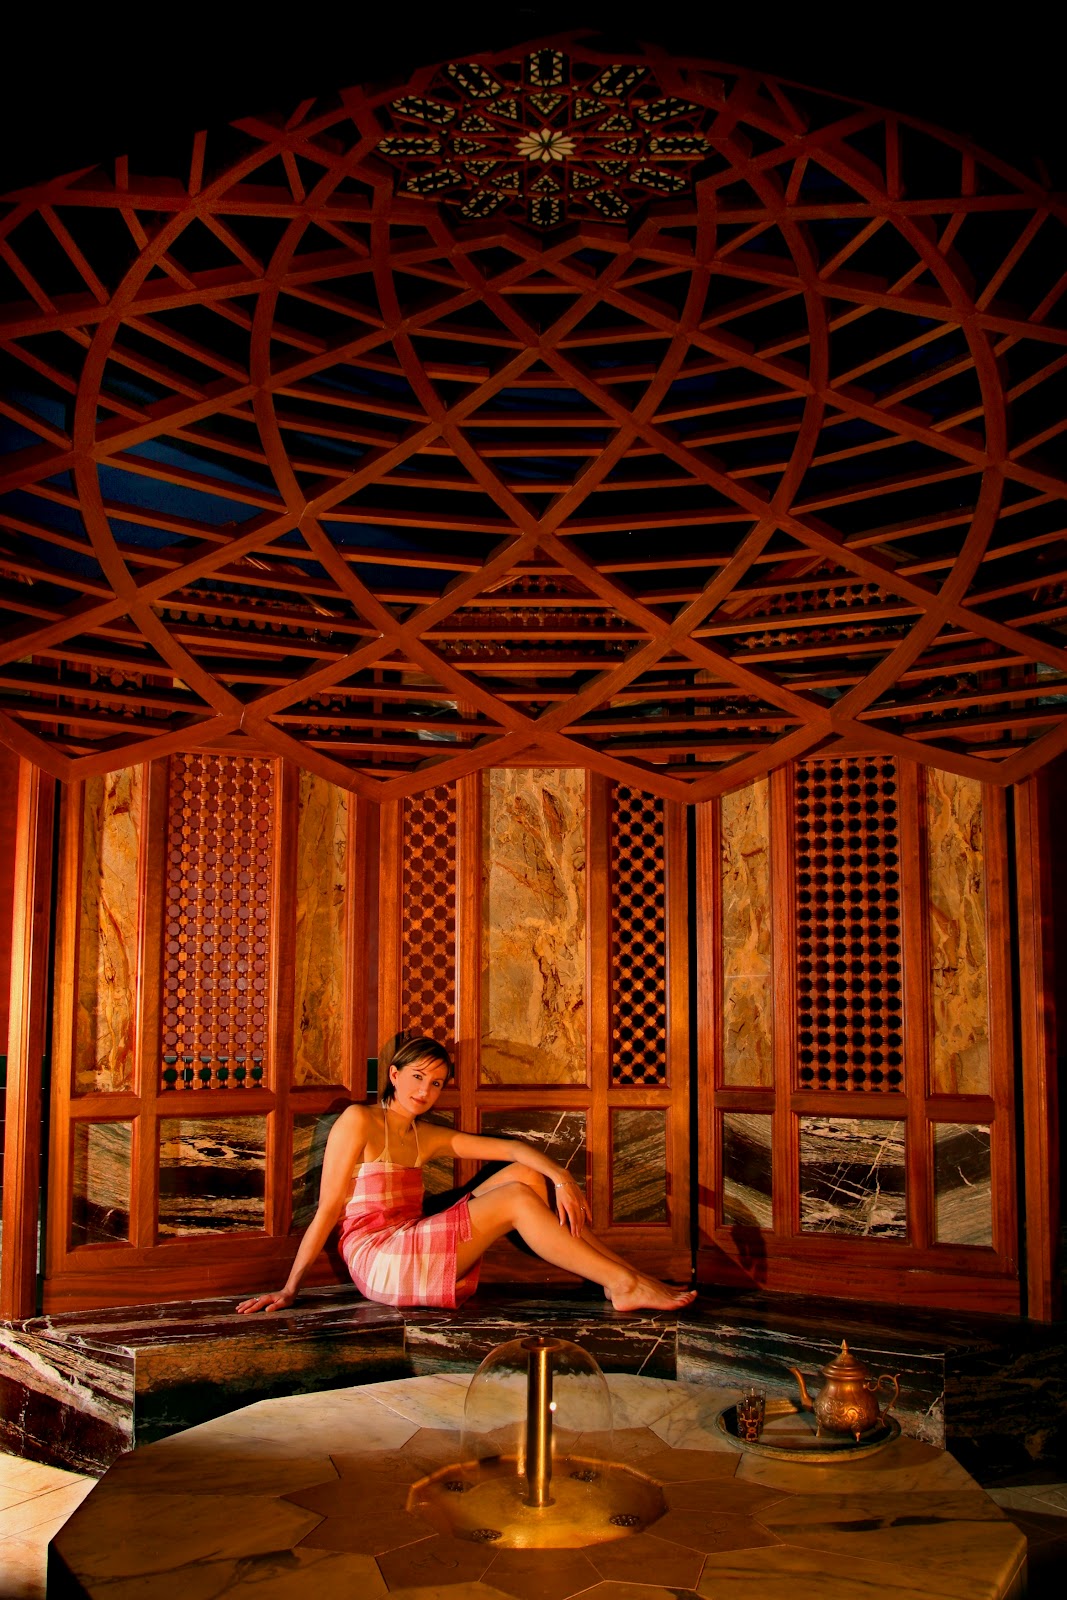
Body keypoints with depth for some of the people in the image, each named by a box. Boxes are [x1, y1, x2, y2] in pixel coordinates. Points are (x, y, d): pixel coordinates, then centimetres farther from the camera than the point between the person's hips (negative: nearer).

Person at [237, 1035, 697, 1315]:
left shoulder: (427, 1138, 17)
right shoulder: (359, 1121, -4)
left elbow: (510, 1148, 9)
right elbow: (327, 1210, -7)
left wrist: (561, 1178, -8)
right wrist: (289, 1290, -8)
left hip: (417, 1254, 8)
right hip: (376, 1260, -8)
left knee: (527, 1174, -3)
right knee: (516, 1198, -18)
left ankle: (622, 1272, -9)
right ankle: (625, 1285, -17)